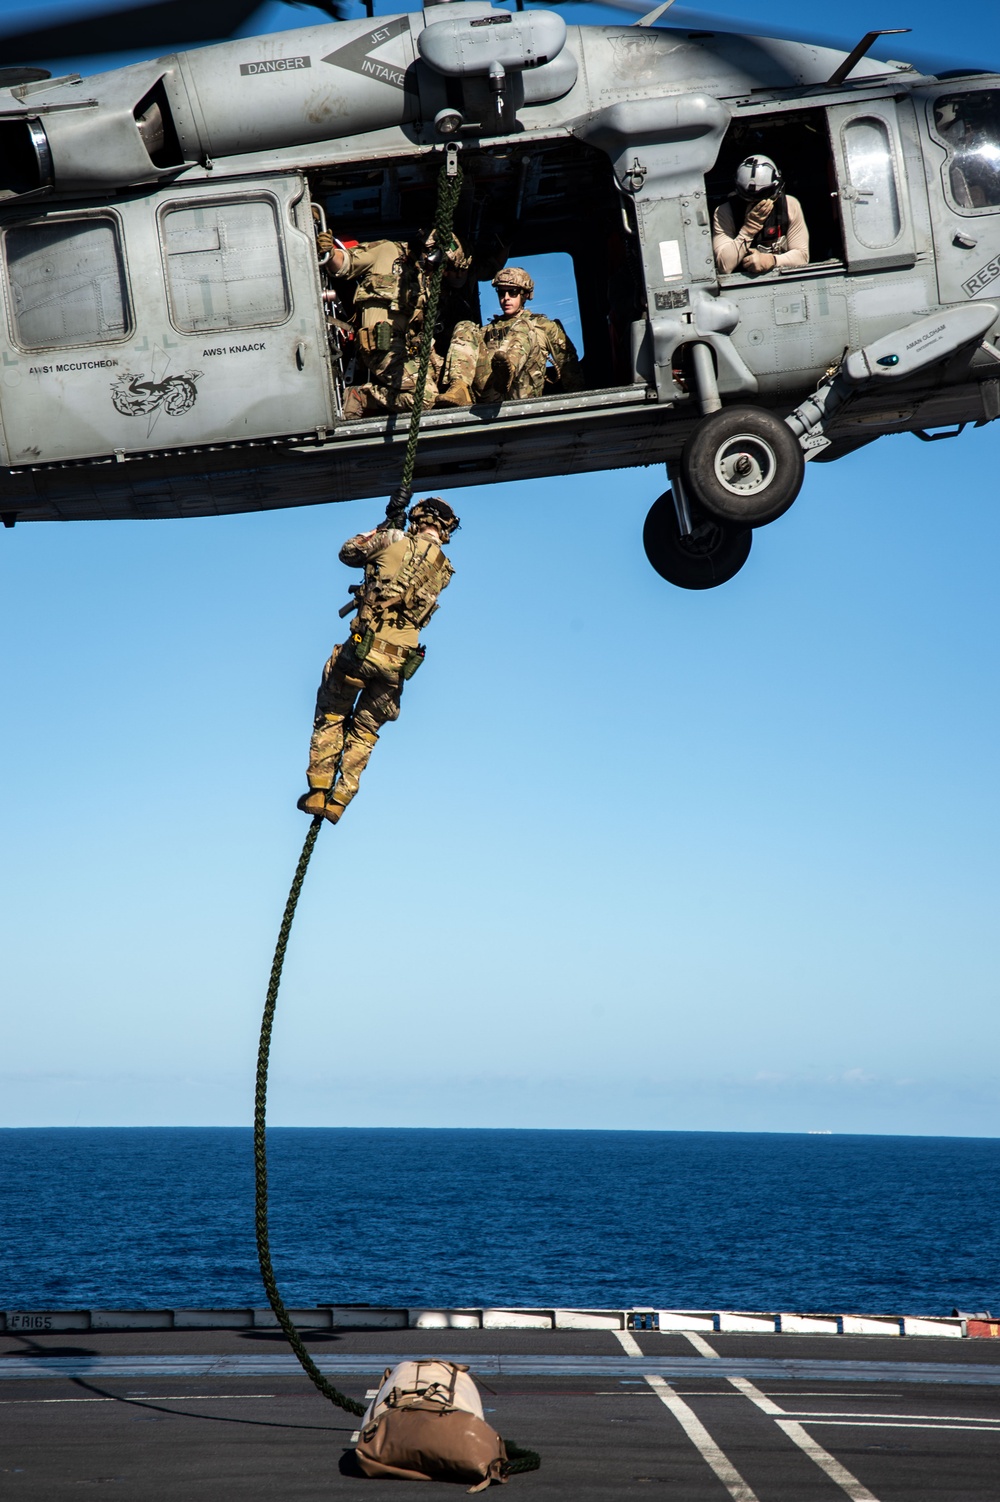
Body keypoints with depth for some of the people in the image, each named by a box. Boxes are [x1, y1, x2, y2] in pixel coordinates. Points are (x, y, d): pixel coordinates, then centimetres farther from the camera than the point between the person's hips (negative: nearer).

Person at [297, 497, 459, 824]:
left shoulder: (395, 540, -1)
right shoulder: (444, 571, 9)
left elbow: (348, 553, 12)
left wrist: (380, 530, 28)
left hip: (365, 647, -3)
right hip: (400, 659, 3)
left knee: (330, 716, 15)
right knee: (364, 731, 17)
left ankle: (318, 792, 8)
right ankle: (339, 800, 12)